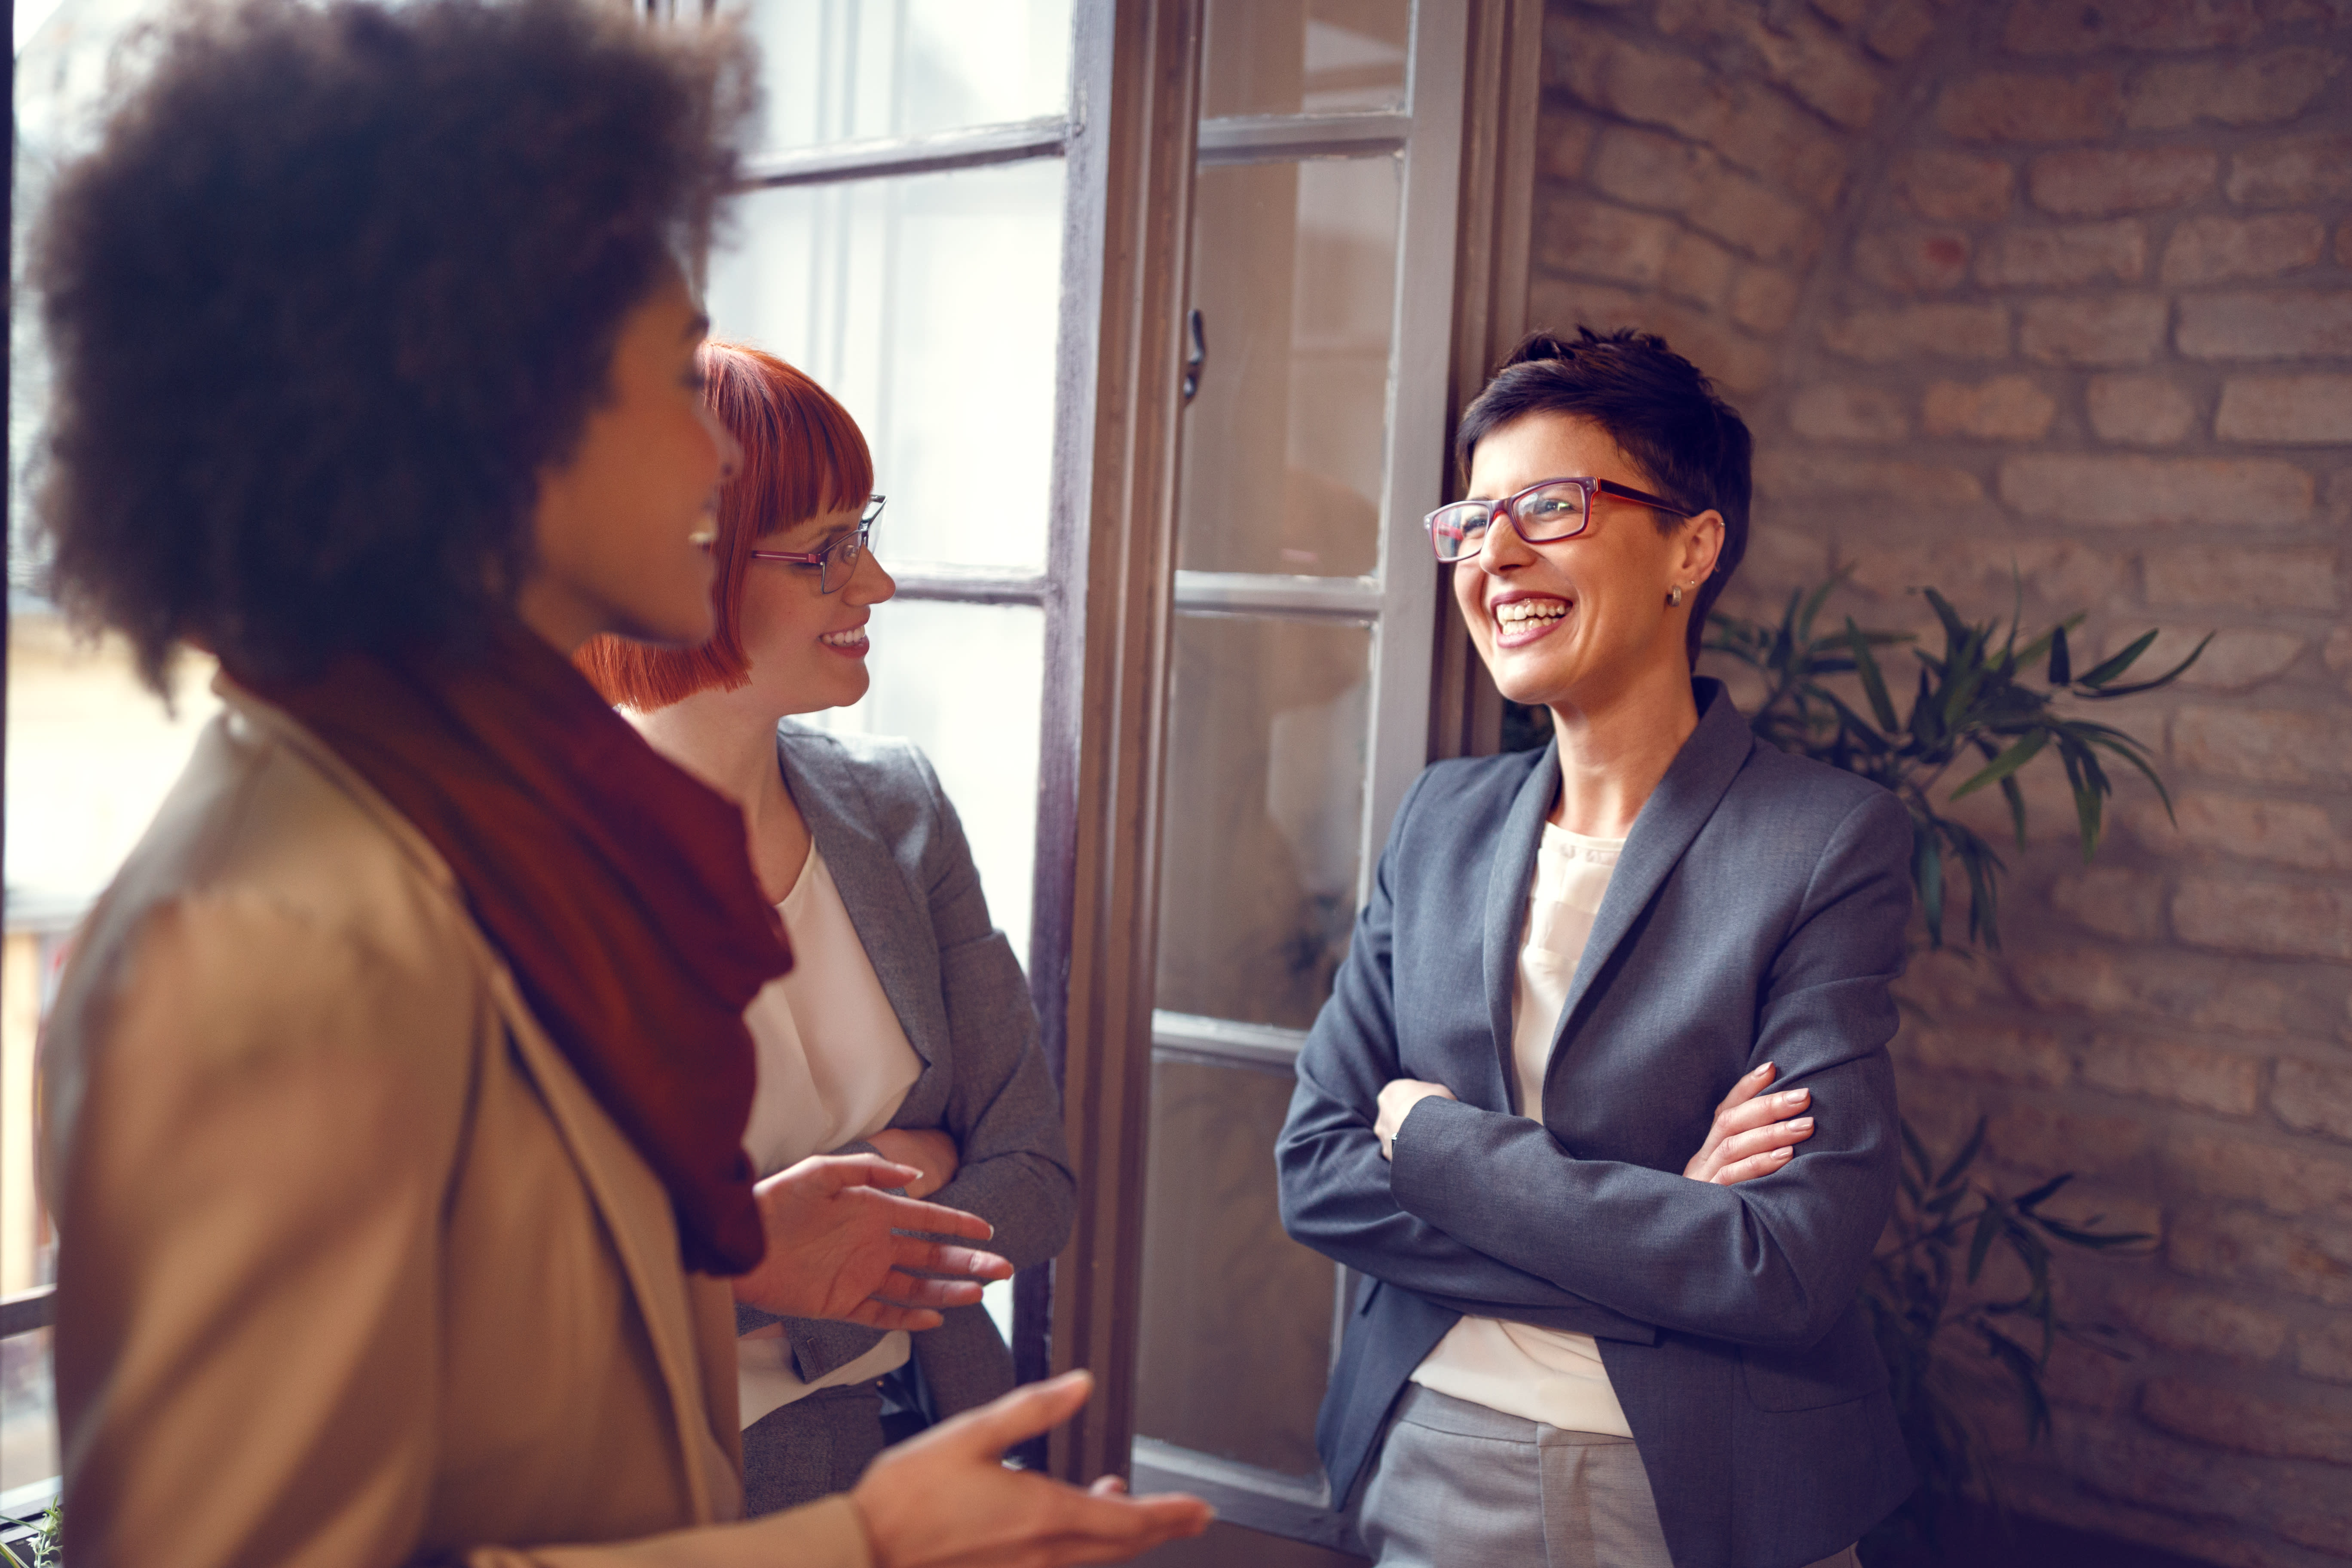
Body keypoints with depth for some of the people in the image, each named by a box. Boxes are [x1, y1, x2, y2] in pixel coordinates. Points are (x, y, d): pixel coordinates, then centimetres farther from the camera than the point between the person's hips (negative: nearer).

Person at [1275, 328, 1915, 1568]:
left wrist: (1437, 1136, -15)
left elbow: (1788, 1272, -21)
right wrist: (1651, 1228, -16)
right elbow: (1315, 1170, -4)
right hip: (1430, 1463, 4)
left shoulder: (1832, 840, -14)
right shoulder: (1444, 819, 1)